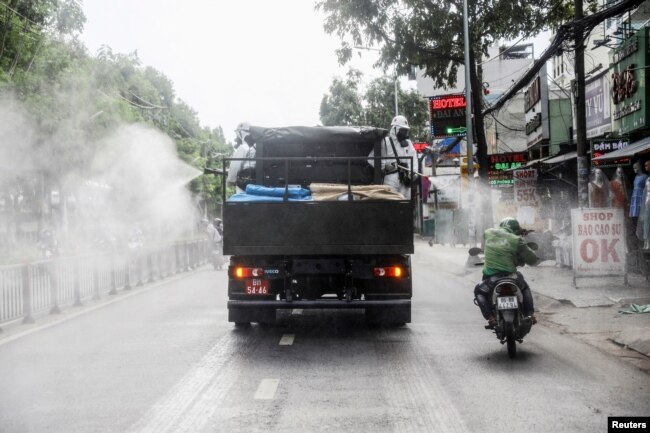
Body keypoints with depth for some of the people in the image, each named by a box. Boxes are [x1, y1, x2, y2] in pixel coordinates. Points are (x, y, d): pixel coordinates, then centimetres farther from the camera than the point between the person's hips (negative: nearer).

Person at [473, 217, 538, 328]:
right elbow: (532, 260, 1)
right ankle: (530, 314, 22)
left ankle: (490, 317, 8)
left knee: (478, 291, 29)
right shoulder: (516, 240, -1)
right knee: (525, 288, 33)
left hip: (491, 277, 0)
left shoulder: (488, 233, 8)